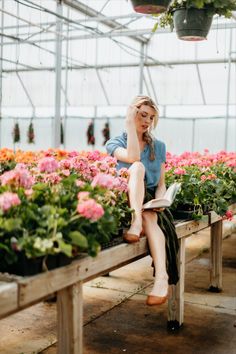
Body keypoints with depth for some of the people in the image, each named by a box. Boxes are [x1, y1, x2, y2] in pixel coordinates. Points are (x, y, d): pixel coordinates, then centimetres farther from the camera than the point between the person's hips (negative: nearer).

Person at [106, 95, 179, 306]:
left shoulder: (159, 147, 16)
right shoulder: (115, 143, 7)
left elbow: (161, 184, 13)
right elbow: (132, 157, -17)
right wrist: (130, 123, -11)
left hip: (151, 203, 2)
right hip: (126, 200, -2)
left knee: (149, 217, -35)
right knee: (138, 167, -30)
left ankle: (162, 277, -50)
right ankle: (136, 221, -51)